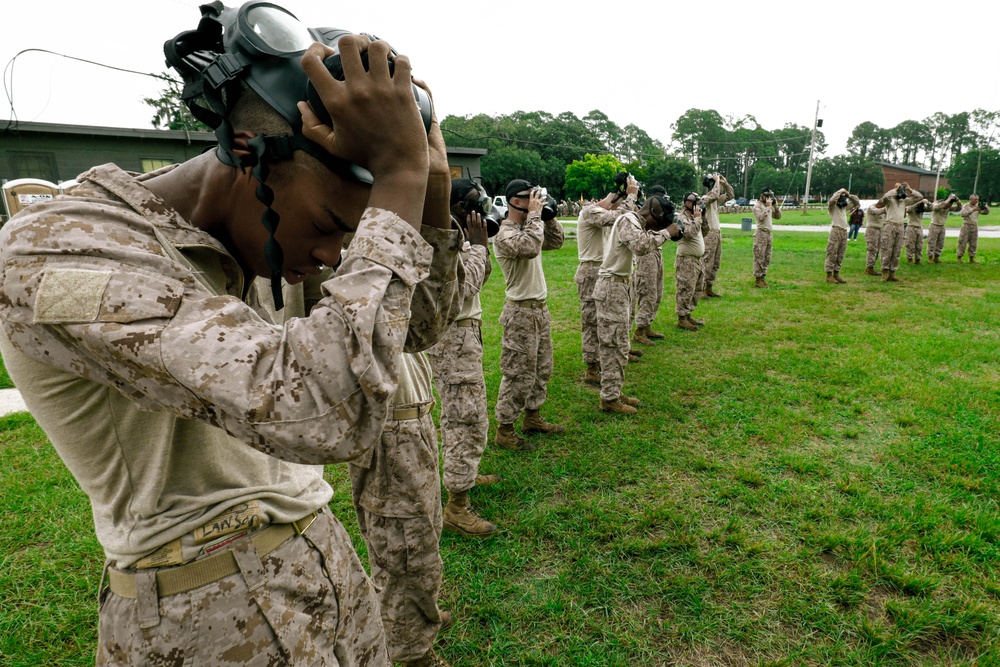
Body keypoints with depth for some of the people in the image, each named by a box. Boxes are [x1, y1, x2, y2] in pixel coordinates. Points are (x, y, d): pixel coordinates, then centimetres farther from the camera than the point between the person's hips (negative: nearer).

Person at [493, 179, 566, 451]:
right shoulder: (504, 234, -17)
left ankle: (532, 417, 33)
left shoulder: (529, 226, 11)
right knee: (519, 373, -4)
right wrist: (535, 214, -23)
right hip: (521, 311, -9)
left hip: (540, 308, 9)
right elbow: (529, 248, -34)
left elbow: (556, 241, 17)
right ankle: (504, 430, 8)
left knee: (541, 368, 18)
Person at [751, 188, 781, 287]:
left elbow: (778, 216, 15)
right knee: (759, 258, -8)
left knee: (767, 258, 10)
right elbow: (761, 217, -22)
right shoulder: (757, 206, -6)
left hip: (768, 233, 8)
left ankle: (762, 277, 17)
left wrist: (776, 206, 3)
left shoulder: (769, 206, 17)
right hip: (761, 233, -8)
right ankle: (757, 280, -5)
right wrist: (768, 207, -17)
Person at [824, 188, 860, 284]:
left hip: (844, 232, 7)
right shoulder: (832, 206, 0)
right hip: (835, 231, -7)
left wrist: (849, 195, 11)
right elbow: (832, 199, -22)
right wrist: (840, 191, -9)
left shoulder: (845, 206, 19)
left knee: (840, 255, 8)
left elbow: (856, 203, 26)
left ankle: (836, 274, 14)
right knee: (832, 254, -7)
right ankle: (829, 275, -6)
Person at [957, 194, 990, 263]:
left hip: (975, 227, 5)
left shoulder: (978, 206, 10)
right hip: (966, 226, -5)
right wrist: (973, 210, -29)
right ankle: (959, 258, 0)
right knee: (963, 243, -4)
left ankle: (971, 259, 13)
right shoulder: (966, 206, -4)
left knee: (973, 244, 7)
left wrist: (985, 206, -12)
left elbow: (986, 212, 6)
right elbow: (962, 214, -22)